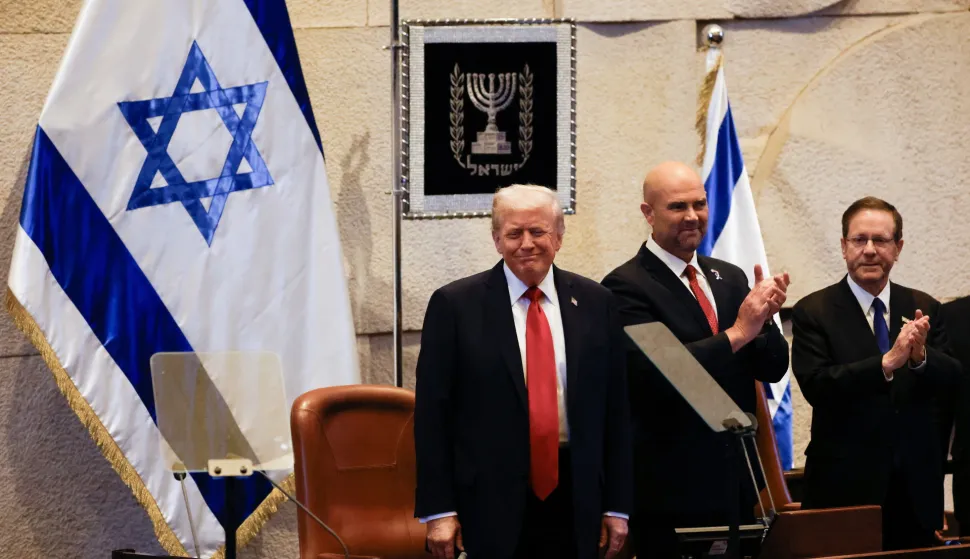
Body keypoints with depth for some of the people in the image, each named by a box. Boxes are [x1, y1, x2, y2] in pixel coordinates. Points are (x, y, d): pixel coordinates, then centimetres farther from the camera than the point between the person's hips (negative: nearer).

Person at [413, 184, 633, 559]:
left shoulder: (595, 303, 8)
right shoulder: (454, 304, 0)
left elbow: (615, 409, 10)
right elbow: (432, 414, -1)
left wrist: (617, 506, 6)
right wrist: (438, 510, -6)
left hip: (575, 500, 2)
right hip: (492, 500, -2)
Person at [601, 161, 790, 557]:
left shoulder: (731, 279, 12)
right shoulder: (626, 287, -9)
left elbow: (773, 369, 8)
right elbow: (652, 372, -22)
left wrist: (764, 319, -12)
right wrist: (737, 333, -23)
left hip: (737, 479, 6)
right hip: (672, 490, -6)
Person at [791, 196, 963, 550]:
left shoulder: (924, 309, 8)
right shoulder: (813, 312, -3)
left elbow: (951, 379, -1)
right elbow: (816, 385, -16)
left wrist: (921, 356, -24)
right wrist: (887, 363, -27)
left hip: (916, 488, 3)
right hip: (845, 486, -3)